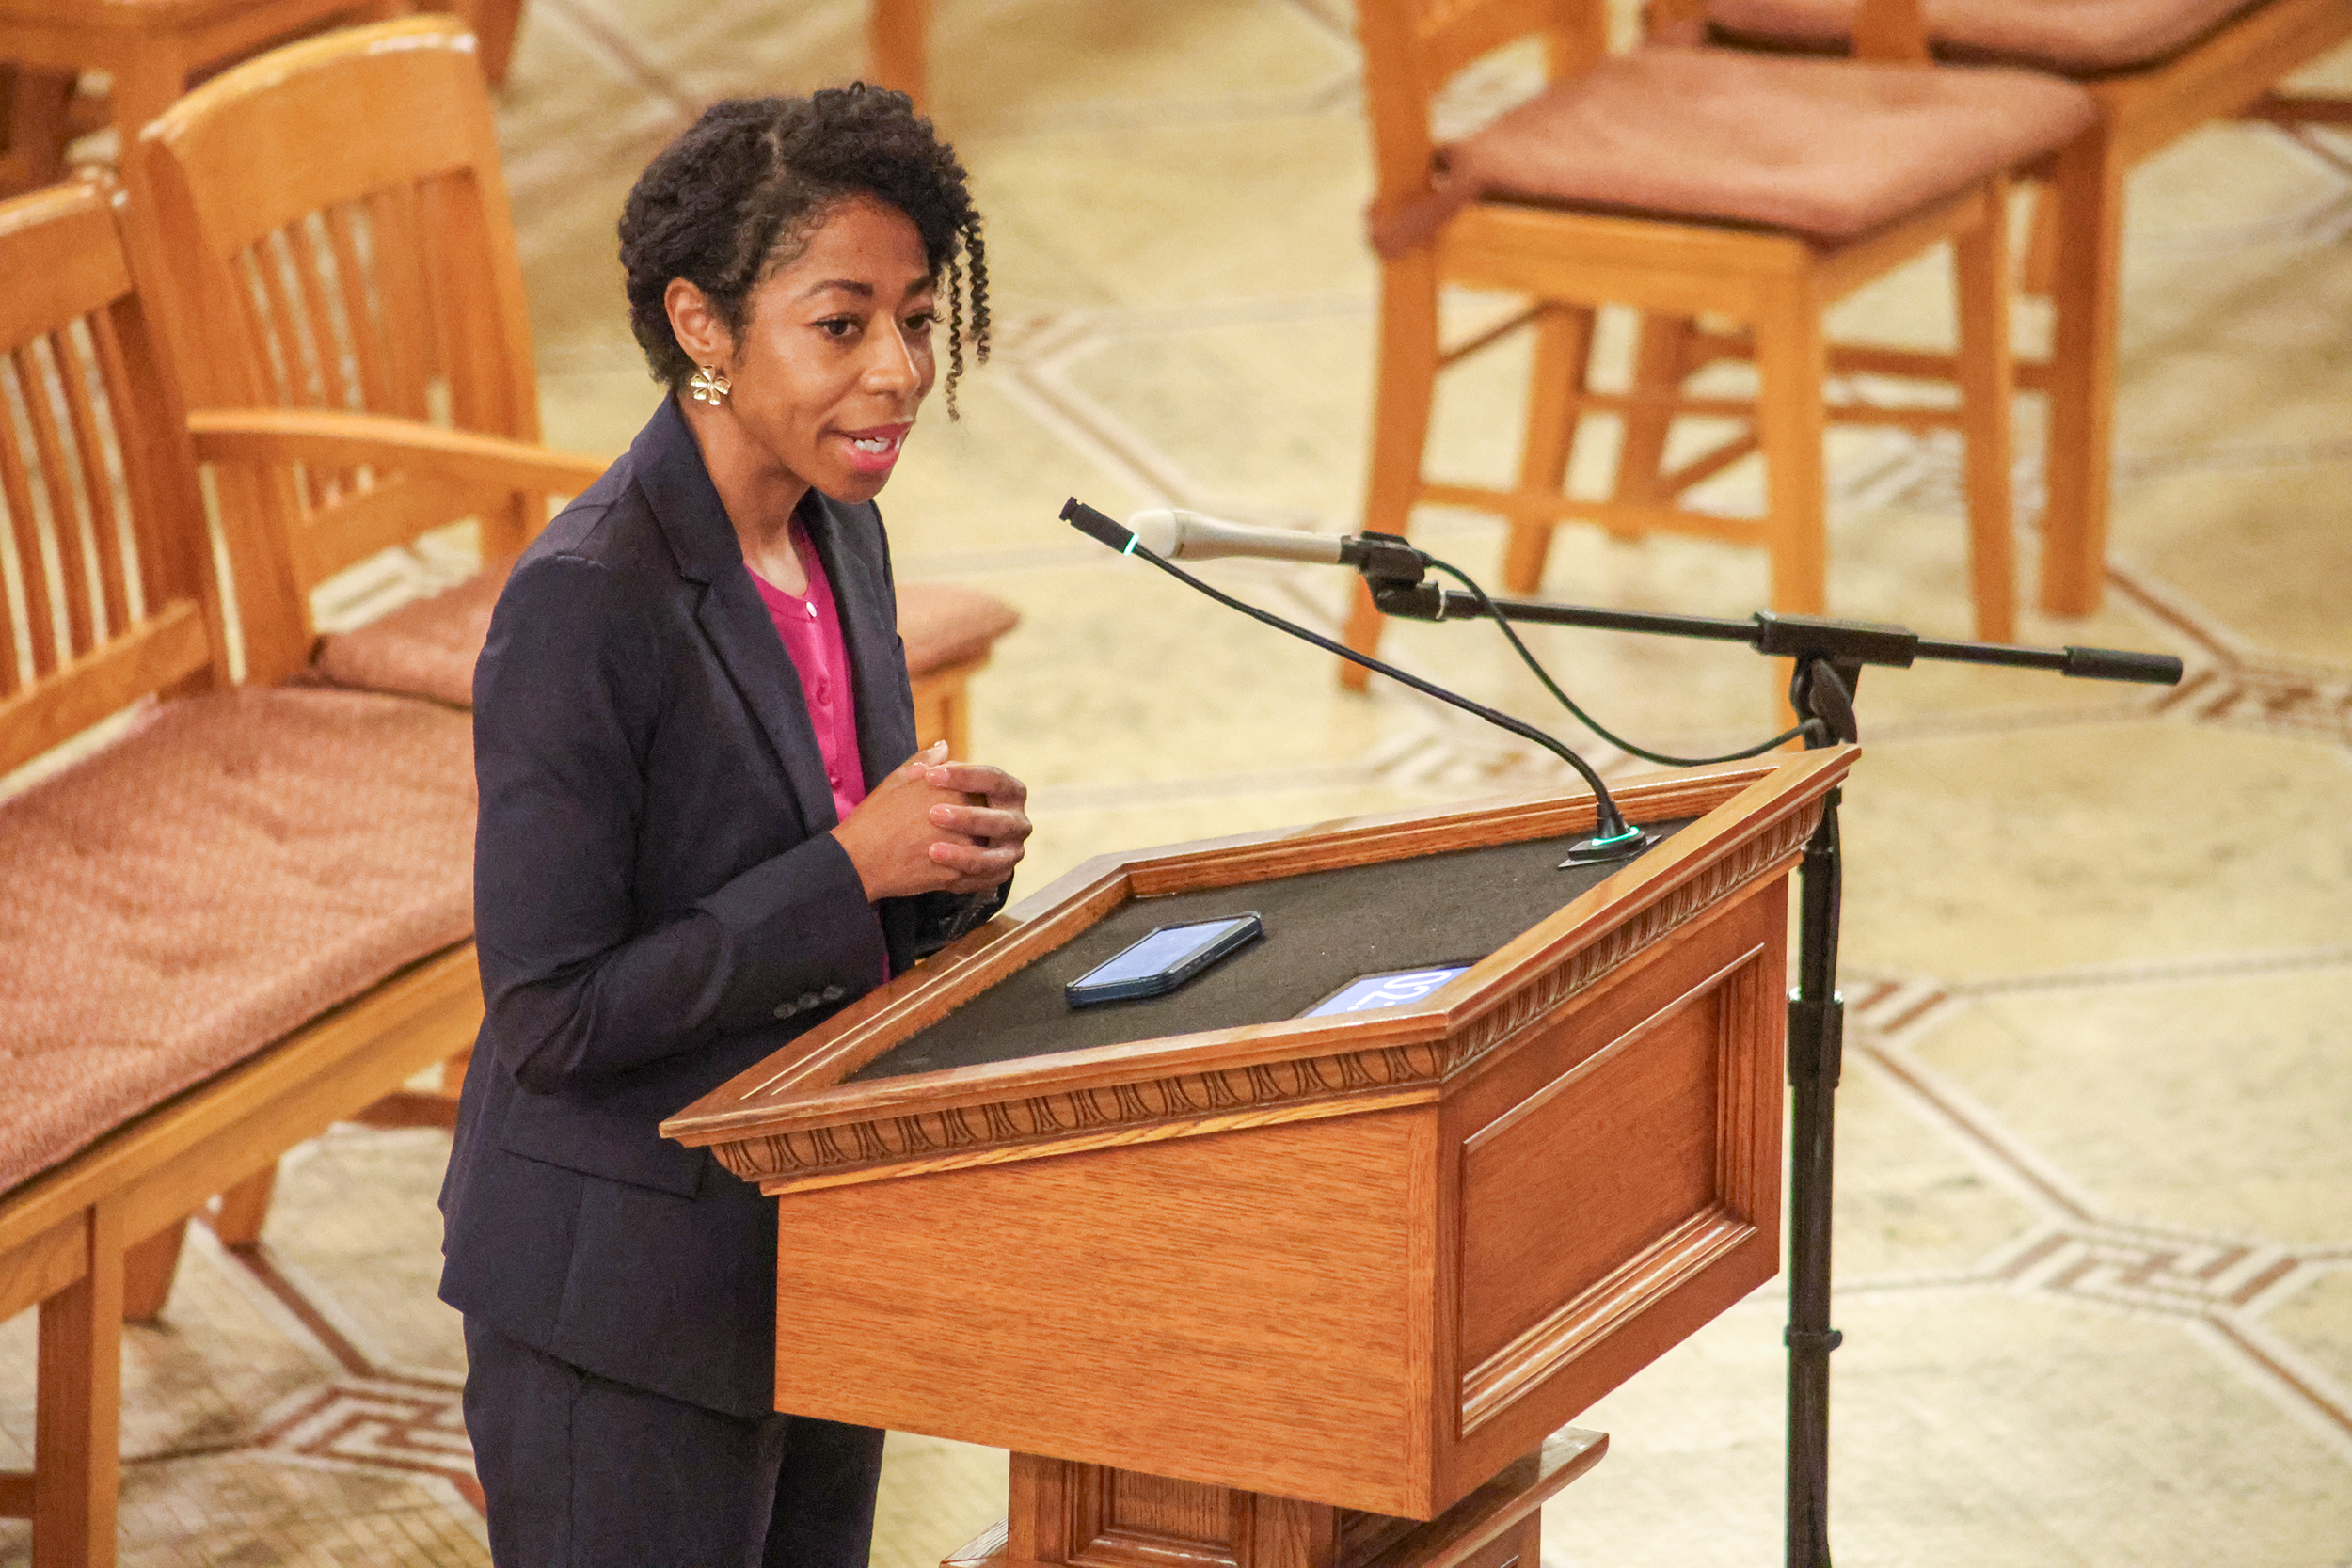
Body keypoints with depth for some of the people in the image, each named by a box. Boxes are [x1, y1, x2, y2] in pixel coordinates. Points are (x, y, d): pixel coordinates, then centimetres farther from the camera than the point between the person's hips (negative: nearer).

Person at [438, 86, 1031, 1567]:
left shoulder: (839, 536, 4)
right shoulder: (584, 603, -21)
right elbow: (551, 1020, -21)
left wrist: (949, 852, -7)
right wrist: (851, 869, -24)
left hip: (818, 1263, 8)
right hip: (628, 1304, -8)